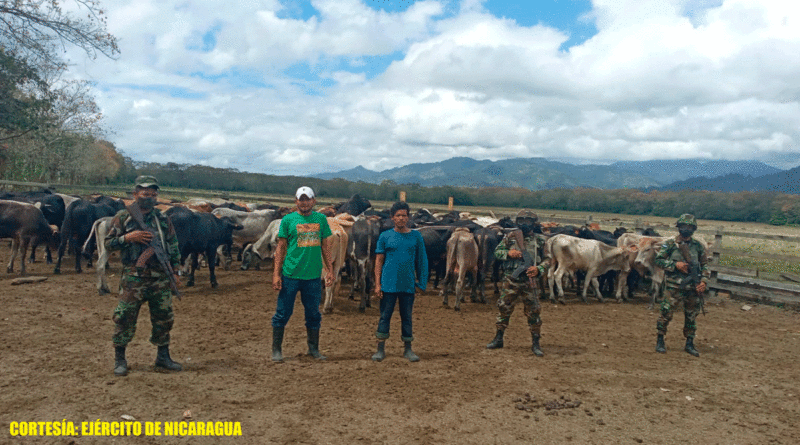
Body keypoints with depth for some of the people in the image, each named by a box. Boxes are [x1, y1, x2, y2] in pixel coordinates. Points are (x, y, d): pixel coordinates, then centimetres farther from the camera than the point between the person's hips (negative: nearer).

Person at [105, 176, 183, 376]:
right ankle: (120, 359, 14)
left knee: (164, 318, 8)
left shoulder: (163, 219, 10)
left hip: (160, 278, 3)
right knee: (125, 318, -1)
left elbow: (174, 247, 14)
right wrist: (128, 237, -14)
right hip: (133, 278, -3)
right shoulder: (123, 217, 2)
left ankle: (163, 356, 21)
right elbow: (108, 243, 2)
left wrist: (175, 271, 9)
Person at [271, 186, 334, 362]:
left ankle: (313, 349, 26)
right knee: (283, 313, 4)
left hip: (313, 275, 3)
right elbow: (281, 247, 0)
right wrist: (276, 273, -5)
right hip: (290, 275, -2)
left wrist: (329, 270, 8)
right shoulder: (288, 219, 0)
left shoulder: (321, 219, 7)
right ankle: (276, 349, 17)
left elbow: (325, 246, 12)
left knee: (313, 314, 11)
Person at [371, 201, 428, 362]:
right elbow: (378, 261, 2)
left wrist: (420, 283, 4)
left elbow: (421, 261, 9)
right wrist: (377, 284, -4)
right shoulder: (385, 236, 1)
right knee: (385, 316, 3)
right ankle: (380, 349, 12)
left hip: (408, 284, 1)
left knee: (407, 317, 8)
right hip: (388, 284, -1)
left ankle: (408, 349, 19)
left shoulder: (416, 236, 4)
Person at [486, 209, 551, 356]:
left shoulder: (539, 241, 4)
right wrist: (508, 253, -12)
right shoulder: (510, 237, 3)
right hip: (510, 280, 1)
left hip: (529, 282, 0)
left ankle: (536, 343, 11)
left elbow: (547, 259, 8)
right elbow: (497, 252, 7)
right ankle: (498, 339, 21)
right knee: (504, 308, 8)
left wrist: (539, 269, -11)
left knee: (533, 311, -1)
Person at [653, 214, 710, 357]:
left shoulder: (698, 246, 7)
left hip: (693, 287, 3)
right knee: (666, 313, -4)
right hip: (674, 286, -3)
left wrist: (704, 281, -2)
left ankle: (689, 344, 23)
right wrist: (675, 265, -13)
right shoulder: (670, 244, -1)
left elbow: (705, 265, 11)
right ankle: (660, 341, 11)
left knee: (692, 316, 9)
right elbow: (657, 260, -2)